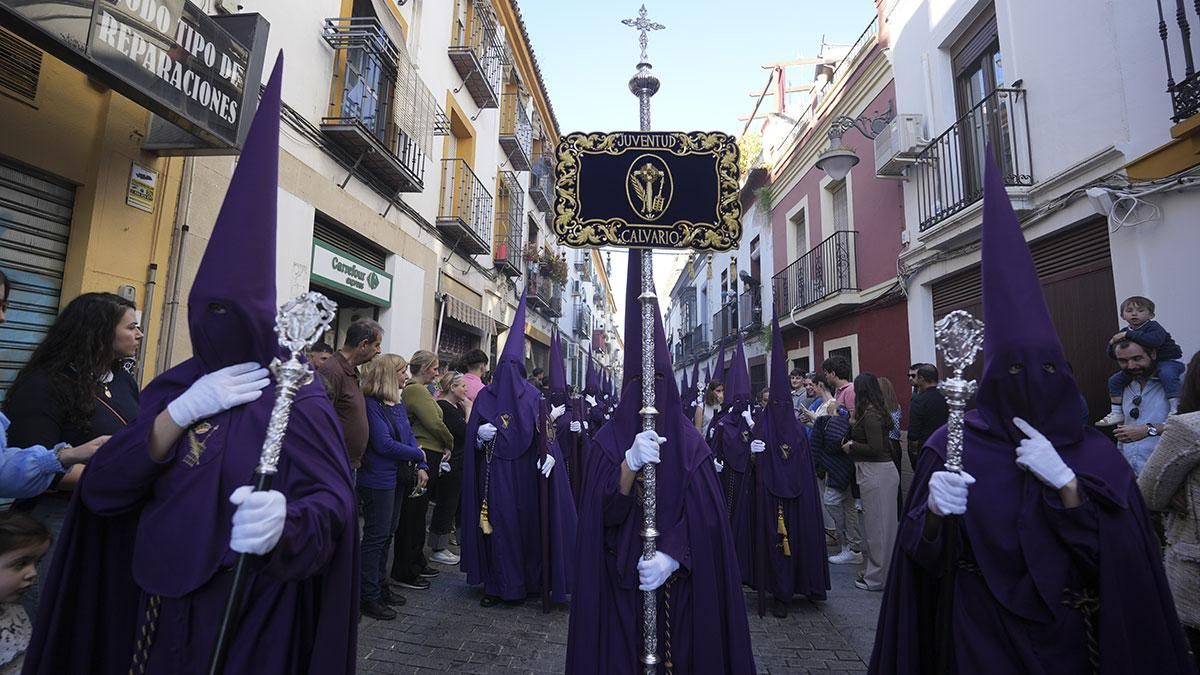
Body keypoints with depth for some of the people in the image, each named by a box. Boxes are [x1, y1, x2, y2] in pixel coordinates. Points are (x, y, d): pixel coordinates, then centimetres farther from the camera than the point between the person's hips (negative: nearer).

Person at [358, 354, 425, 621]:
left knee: (387, 534, 17)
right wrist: (417, 454, -11)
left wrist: (421, 467, -1)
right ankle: (368, 597, 15)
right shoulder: (372, 405, -17)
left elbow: (409, 435, 10)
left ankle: (379, 586, 31)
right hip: (377, 480, -8)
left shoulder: (397, 403, 9)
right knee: (376, 536, 1)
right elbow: (383, 444, -21)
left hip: (397, 477, 8)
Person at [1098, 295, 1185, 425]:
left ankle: (1175, 409, -34)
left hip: (1167, 360, -7)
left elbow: (1153, 341, -41)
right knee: (1115, 380, 1)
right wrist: (1114, 344, -17)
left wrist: (1128, 334, -38)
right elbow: (1112, 355, 5)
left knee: (1166, 373, -38)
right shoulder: (1124, 332, 4)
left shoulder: (1153, 327, -16)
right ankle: (1117, 413, 8)